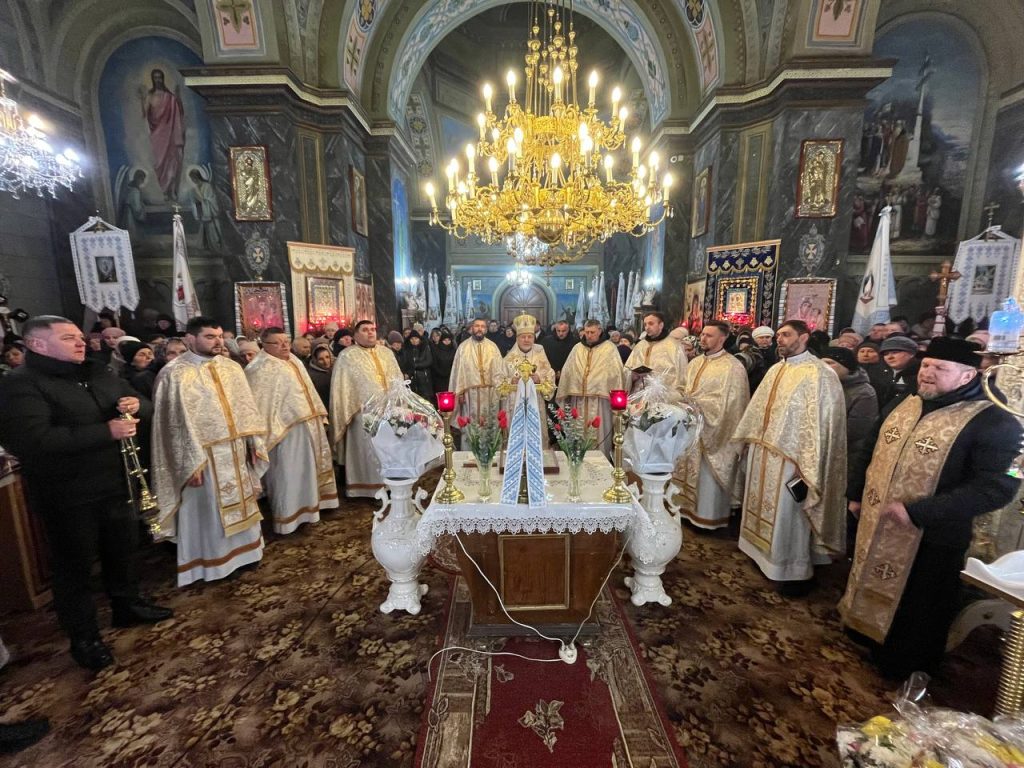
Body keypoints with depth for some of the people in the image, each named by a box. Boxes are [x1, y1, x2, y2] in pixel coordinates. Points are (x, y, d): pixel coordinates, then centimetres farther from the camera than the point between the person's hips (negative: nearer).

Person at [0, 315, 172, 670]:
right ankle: (83, 637, 27)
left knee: (123, 549, 20)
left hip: (115, 485, 7)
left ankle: (128, 605, 41)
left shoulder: (97, 372, 7)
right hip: (67, 496, -6)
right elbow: (31, 441, -28)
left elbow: (145, 405, 14)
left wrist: (137, 405, -11)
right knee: (75, 566, 9)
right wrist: (106, 432, -30)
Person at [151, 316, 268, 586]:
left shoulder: (232, 367, 5)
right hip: (204, 456, -5)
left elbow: (246, 407, 8)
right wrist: (190, 464, -16)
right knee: (209, 510, 9)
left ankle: (241, 550, 34)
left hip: (237, 450, 5)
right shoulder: (175, 374, -11)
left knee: (239, 503, 17)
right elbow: (176, 423, -13)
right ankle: (211, 561, 27)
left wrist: (254, 442, 4)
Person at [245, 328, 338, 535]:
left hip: (307, 424, 9)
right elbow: (259, 402, -18)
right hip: (287, 428, -9)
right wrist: (269, 430, -22)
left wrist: (317, 414, 20)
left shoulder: (294, 362, 12)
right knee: (288, 472, -1)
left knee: (306, 468, 18)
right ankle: (289, 515, 10)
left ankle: (305, 505, 33)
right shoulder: (261, 369, -13)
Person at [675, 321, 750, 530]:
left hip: (712, 432, -7)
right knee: (691, 473, 16)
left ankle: (708, 516, 19)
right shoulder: (696, 363, 10)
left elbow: (727, 402, -18)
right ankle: (689, 508, 31)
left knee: (708, 478, 4)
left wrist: (693, 402, -22)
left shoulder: (733, 367, -12)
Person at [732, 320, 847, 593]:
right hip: (763, 453, 7)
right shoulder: (775, 369, 9)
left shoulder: (818, 374, -15)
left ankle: (797, 570, 23)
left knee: (788, 516, 5)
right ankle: (763, 552, 36)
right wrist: (751, 440, 16)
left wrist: (804, 464, -20)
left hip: (790, 457, -7)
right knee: (765, 507, 19)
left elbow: (820, 421, -18)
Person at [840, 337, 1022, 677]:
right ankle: (871, 635, 47)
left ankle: (907, 669, 37)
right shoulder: (904, 405, 4)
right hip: (875, 526, 6)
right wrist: (856, 494, 12)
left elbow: (996, 487, -24)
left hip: (930, 539, -6)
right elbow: (870, 449, 14)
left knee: (916, 607, 14)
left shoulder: (994, 423, -16)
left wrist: (917, 512, -28)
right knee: (874, 587, 24)